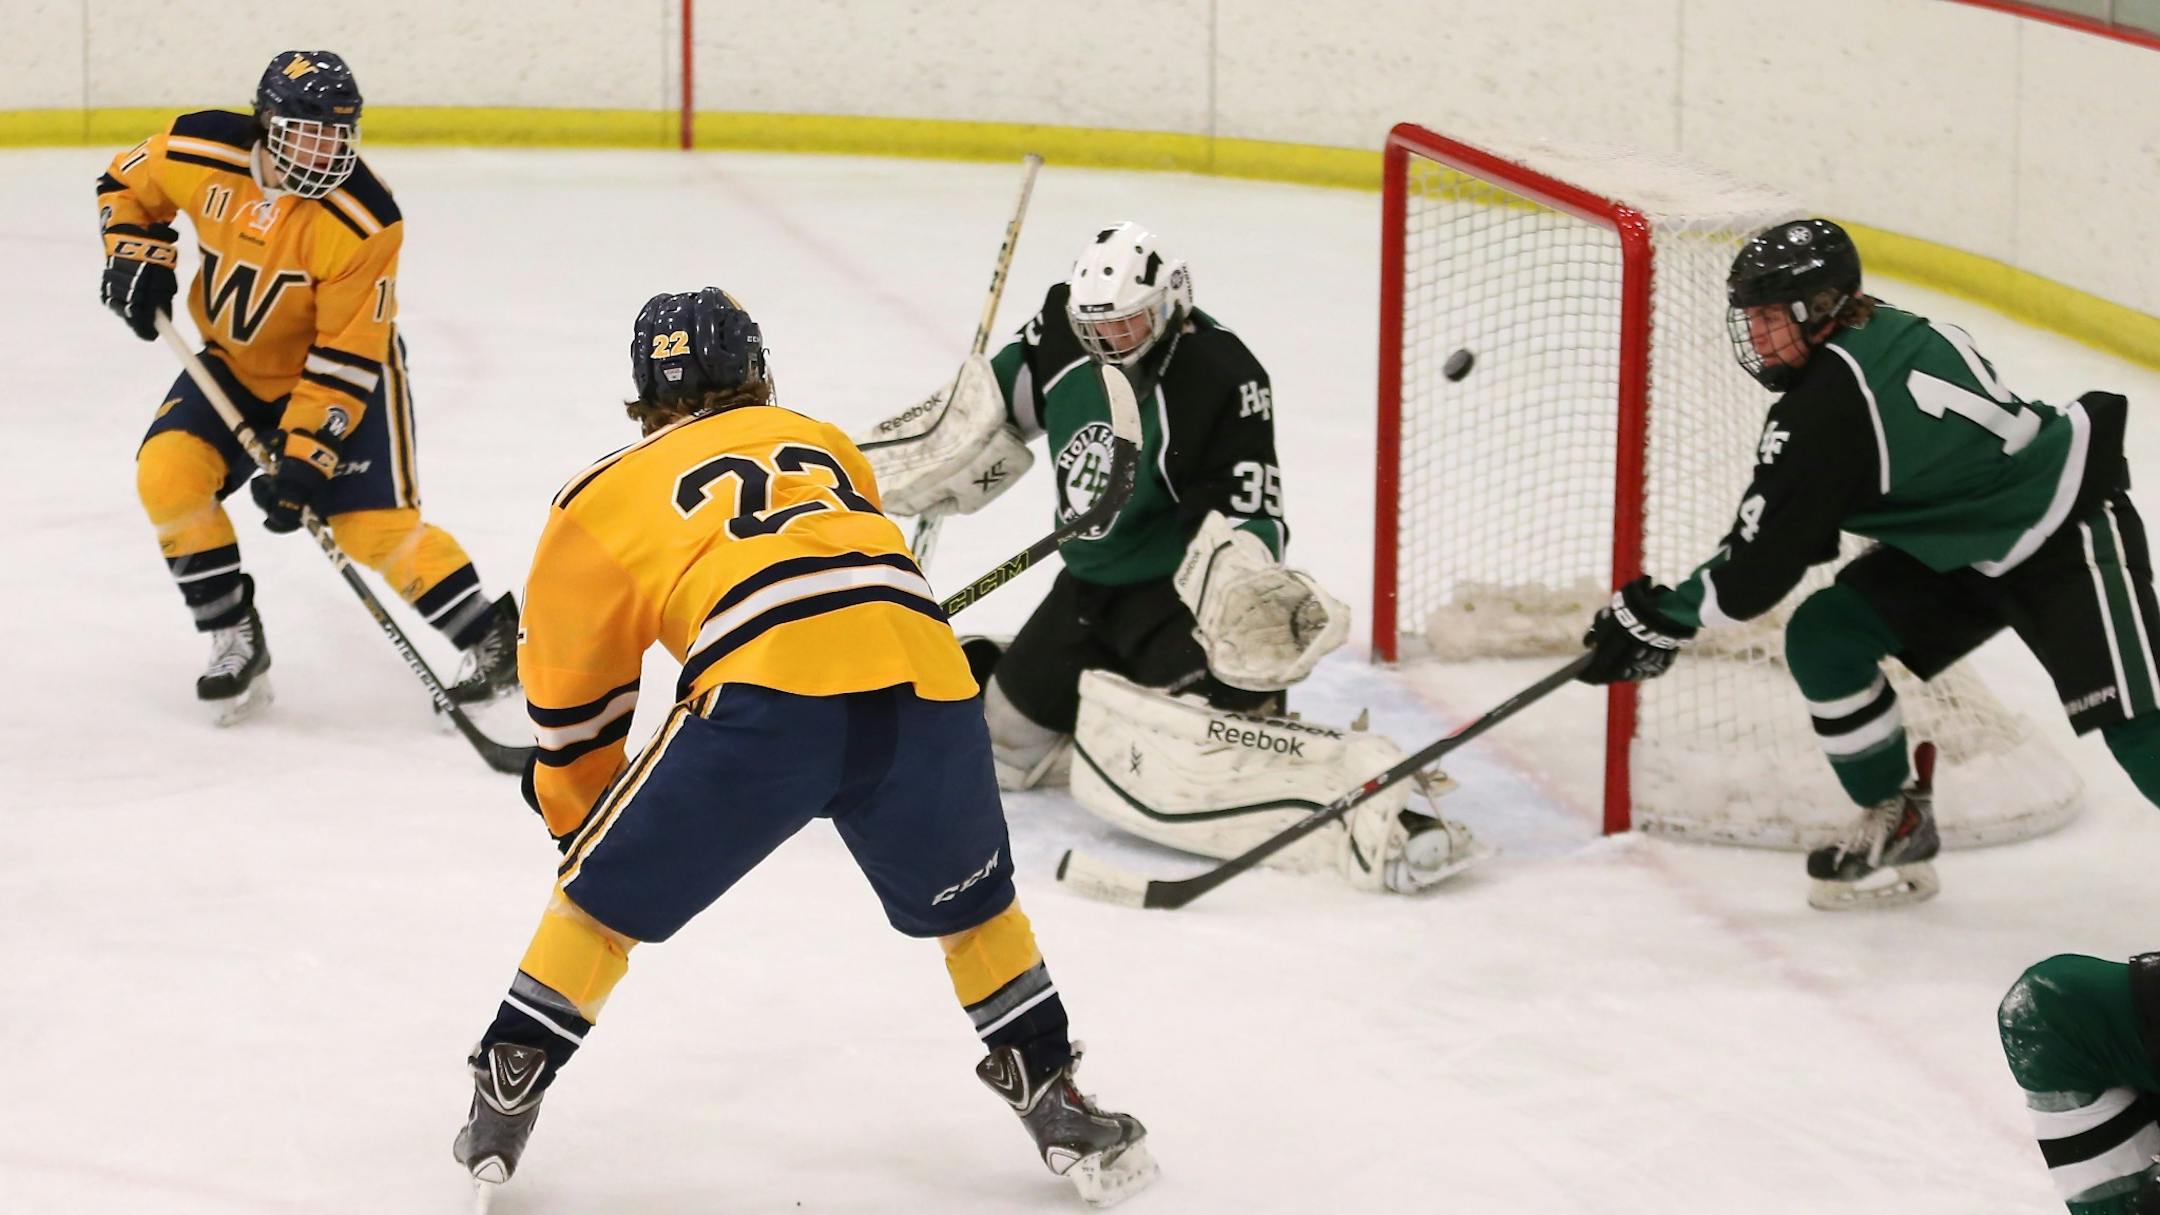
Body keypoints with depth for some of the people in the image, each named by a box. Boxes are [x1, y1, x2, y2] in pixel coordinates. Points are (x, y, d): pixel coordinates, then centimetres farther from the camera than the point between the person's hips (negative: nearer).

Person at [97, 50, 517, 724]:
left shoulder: (364, 221, -30)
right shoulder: (200, 151, -20)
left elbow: (347, 357, -27)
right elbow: (127, 183, 4)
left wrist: (305, 456, -30)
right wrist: (138, 253, -12)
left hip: (346, 373, -4)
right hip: (236, 363, 4)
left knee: (374, 526, -15)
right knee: (168, 471, -16)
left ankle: (494, 642, 0)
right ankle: (235, 641, -3)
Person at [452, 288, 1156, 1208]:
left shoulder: (605, 495, 26)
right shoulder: (824, 444, 35)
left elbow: (569, 696, 31)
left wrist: (579, 820, 45)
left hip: (766, 692, -3)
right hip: (924, 681, 3)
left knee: (604, 897, 16)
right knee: (972, 906, 28)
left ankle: (505, 1099, 17)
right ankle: (1054, 1106, 30)